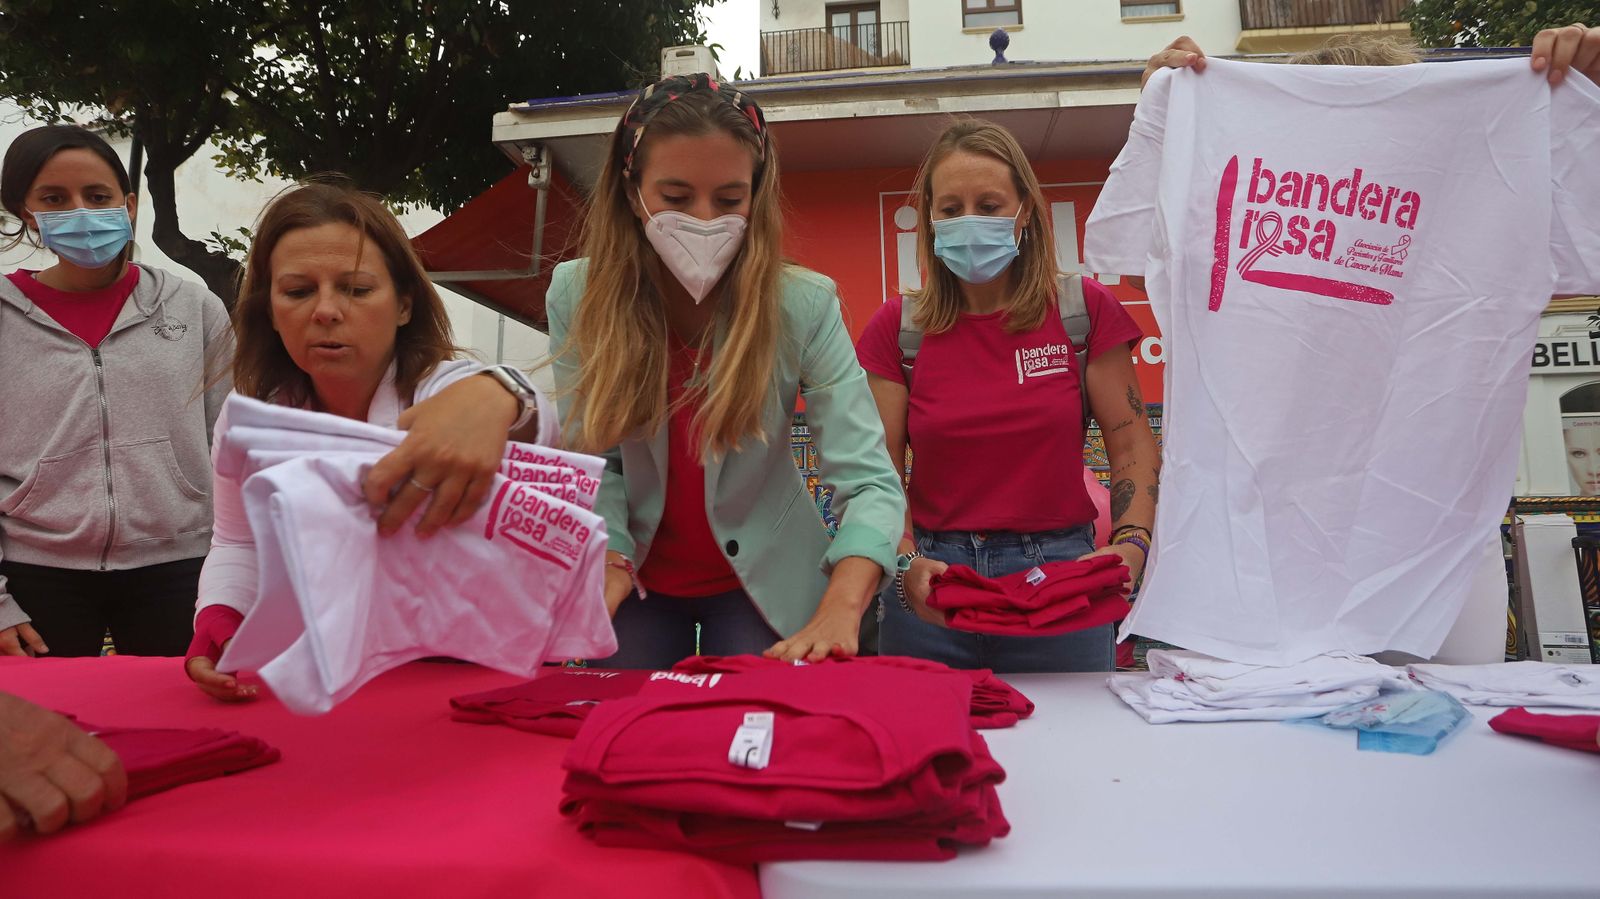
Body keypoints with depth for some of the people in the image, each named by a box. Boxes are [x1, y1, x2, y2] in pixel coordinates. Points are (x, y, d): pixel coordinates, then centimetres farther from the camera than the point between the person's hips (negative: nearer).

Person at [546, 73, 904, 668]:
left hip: (762, 579, -1)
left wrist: (839, 612, -42)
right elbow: (591, 462, -11)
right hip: (639, 579, 2)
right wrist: (610, 565, -26)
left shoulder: (805, 305, -22)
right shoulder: (577, 297, -15)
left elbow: (869, 481, -27)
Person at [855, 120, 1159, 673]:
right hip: (930, 591, 1)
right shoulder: (897, 327, 1)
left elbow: (1133, 447, 1)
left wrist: (1132, 545, -15)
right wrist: (906, 565, -18)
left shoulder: (1084, 309, 0)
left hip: (1061, 581, 0)